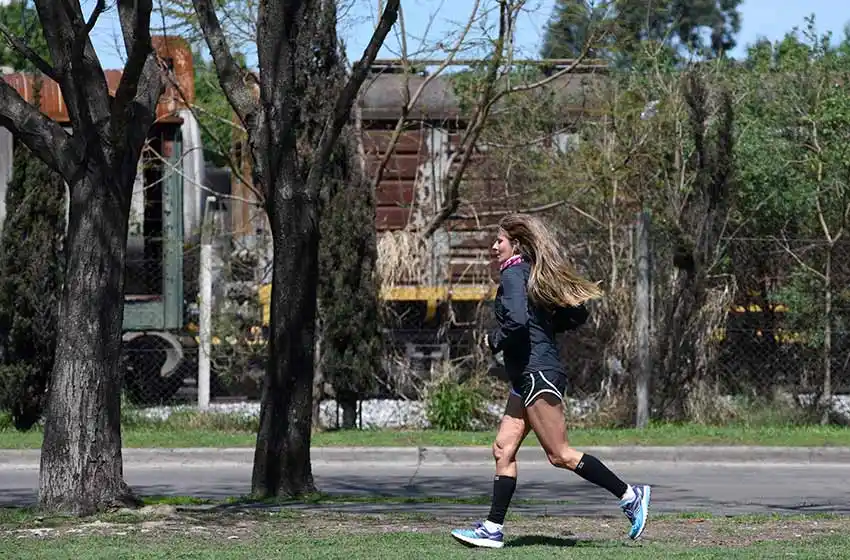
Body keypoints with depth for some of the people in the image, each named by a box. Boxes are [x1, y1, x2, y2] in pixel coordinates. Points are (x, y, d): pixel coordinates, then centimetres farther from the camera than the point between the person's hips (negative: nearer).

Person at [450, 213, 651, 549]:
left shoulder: (513, 274, -11)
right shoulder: (535, 274, 16)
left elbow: (517, 320, -27)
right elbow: (576, 316, 17)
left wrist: (494, 342, -10)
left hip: (537, 374, -10)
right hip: (529, 376, 10)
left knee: (560, 455, -6)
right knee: (504, 449, 6)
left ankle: (630, 496, -2)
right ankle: (492, 530, 4)